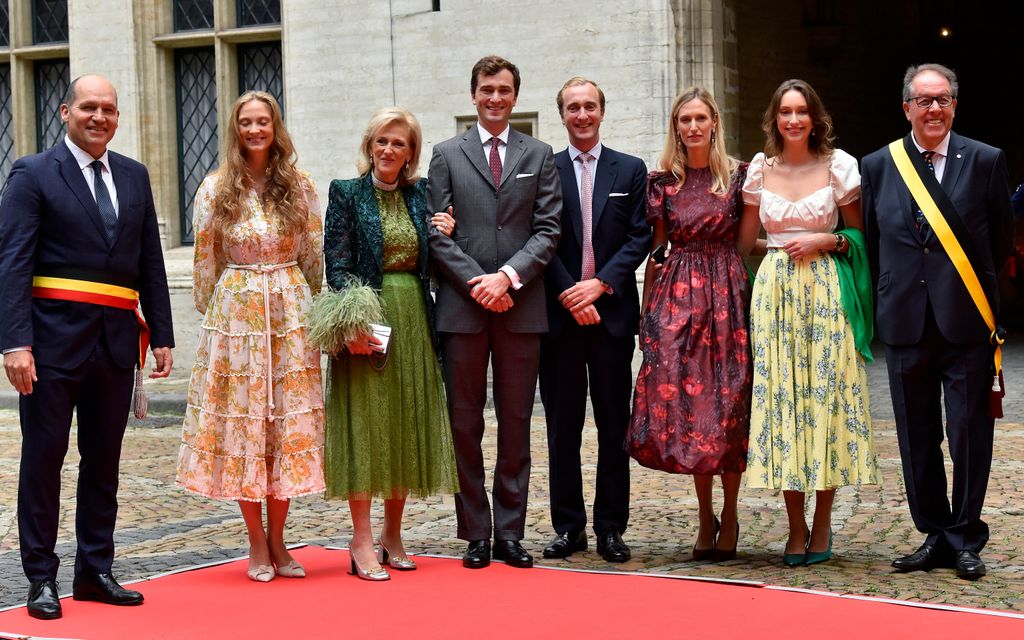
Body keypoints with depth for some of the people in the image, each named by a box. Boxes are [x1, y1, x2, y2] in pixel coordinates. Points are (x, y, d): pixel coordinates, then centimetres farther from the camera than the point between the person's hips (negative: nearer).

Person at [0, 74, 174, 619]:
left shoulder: (134, 176, 13)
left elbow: (151, 263, 14)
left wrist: (161, 335, 8)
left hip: (117, 341, 5)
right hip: (55, 339, -5)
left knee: (104, 460, 11)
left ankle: (95, 572, 20)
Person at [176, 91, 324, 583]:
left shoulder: (299, 187, 4)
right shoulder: (216, 189, 1)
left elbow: (315, 256, 9)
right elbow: (205, 261, 7)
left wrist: (311, 311, 8)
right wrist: (209, 315, 8)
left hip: (290, 315, 1)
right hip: (235, 315, -1)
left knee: (289, 423, 1)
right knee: (242, 420, 0)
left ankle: (276, 540, 11)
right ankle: (257, 544, 9)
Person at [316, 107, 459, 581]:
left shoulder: (420, 195, 12)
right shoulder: (346, 194, 0)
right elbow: (336, 264, -7)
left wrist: (445, 237, -3)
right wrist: (353, 321, -17)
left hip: (413, 322, 5)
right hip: (367, 320, -5)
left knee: (407, 424, 7)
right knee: (365, 421, -5)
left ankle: (392, 535, 17)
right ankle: (362, 542, -2)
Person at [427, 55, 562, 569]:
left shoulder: (539, 156, 11)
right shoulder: (447, 155, 8)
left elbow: (548, 229, 3)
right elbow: (437, 233, 2)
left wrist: (508, 275, -11)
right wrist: (476, 283, -9)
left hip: (521, 308, 1)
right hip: (462, 307, 0)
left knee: (516, 423, 4)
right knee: (464, 422, 2)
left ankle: (510, 532, 10)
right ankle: (475, 534, 8)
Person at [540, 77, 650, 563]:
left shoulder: (630, 171, 8)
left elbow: (639, 237, 1)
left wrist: (599, 284, -10)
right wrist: (569, 295, -10)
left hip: (612, 311, 0)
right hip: (559, 314, 0)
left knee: (614, 426, 3)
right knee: (562, 426, 3)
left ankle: (611, 528, 9)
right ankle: (569, 526, 10)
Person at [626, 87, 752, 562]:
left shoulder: (739, 175, 3)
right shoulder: (661, 180, 6)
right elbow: (656, 247, 9)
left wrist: (754, 295, -3)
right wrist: (647, 308, 5)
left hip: (727, 292, -1)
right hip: (677, 293, 1)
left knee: (729, 402, 0)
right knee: (684, 401, -1)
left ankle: (729, 517, 10)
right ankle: (705, 516, 11)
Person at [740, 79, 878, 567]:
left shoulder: (838, 166, 1)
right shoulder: (760, 169, 8)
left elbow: (858, 233, 7)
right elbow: (745, 238, 16)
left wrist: (824, 241, -9)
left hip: (826, 289, -2)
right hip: (774, 289, 2)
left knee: (825, 396, -2)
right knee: (780, 396, -1)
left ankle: (822, 524, 8)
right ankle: (796, 528, 7)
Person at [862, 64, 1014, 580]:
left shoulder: (985, 161, 0)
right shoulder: (877, 166, 6)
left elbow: (1002, 238, 7)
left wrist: (970, 285, 8)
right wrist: (900, 288, 10)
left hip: (966, 321, -2)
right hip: (906, 321, 2)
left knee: (969, 434, 0)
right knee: (916, 437, 8)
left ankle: (965, 540, 13)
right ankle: (934, 536, 20)